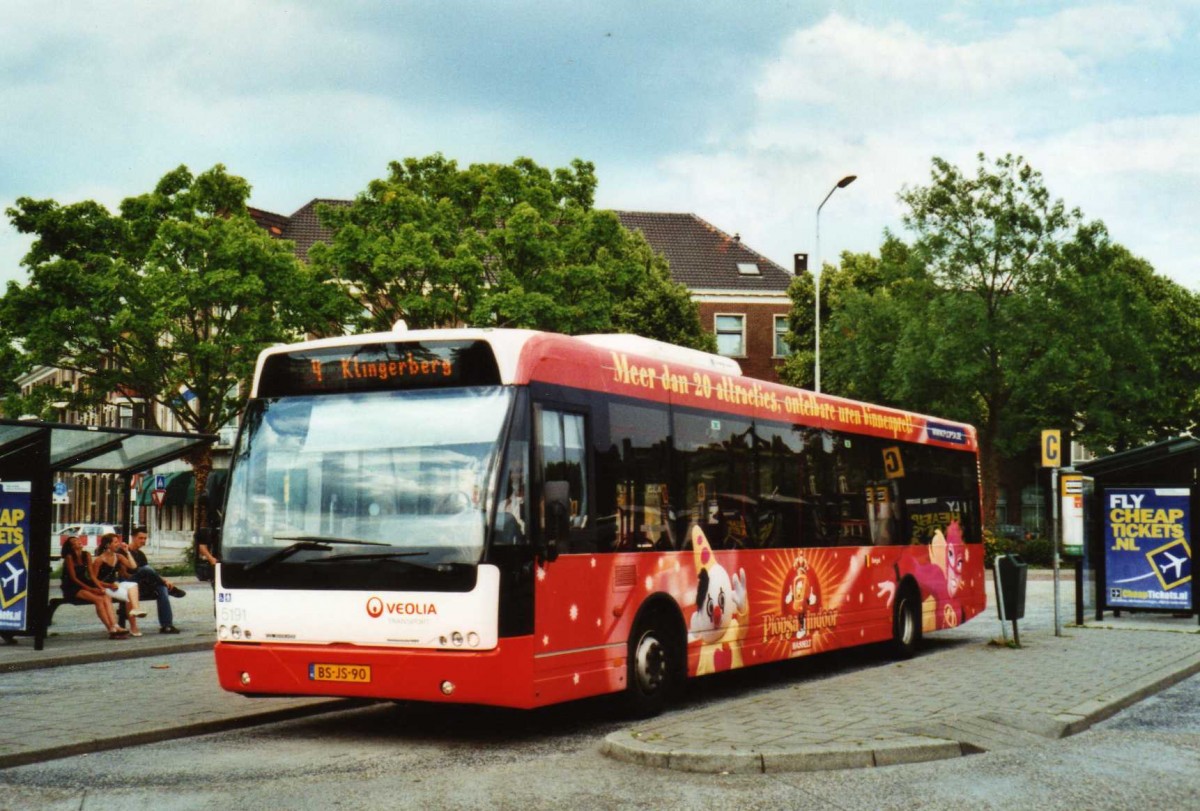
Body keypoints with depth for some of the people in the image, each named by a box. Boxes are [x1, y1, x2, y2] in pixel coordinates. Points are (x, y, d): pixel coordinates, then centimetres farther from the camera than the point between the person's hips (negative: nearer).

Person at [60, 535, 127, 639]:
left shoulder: (86, 555, 9)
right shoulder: (69, 557, -8)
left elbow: (91, 575, 8)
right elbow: (73, 578, -12)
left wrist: (99, 587, -9)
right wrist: (90, 589, -19)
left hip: (84, 584, 6)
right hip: (72, 589, -6)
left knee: (106, 597, -22)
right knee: (98, 599, -29)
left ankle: (115, 627, -35)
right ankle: (111, 630, -33)